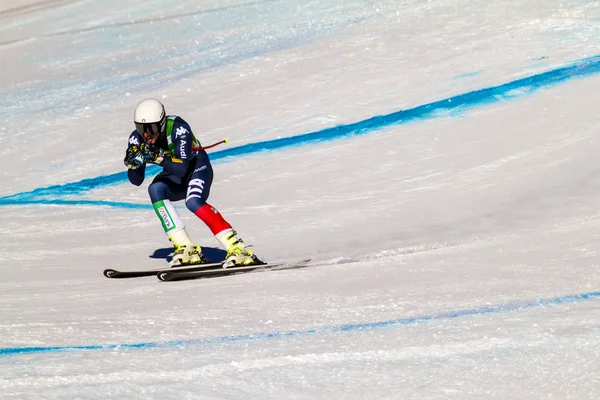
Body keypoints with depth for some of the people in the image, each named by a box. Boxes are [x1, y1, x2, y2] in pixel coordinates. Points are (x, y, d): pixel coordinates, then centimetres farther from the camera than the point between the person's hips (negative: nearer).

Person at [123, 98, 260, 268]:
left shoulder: (178, 128, -30)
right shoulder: (137, 139, -16)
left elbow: (182, 168, -38)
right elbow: (136, 181, -15)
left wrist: (159, 157, -51)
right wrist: (133, 163, -34)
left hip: (197, 167, -5)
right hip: (175, 179, 5)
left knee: (193, 202, -34)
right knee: (155, 189, -28)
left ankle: (237, 248, -32)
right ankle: (185, 249, -27)